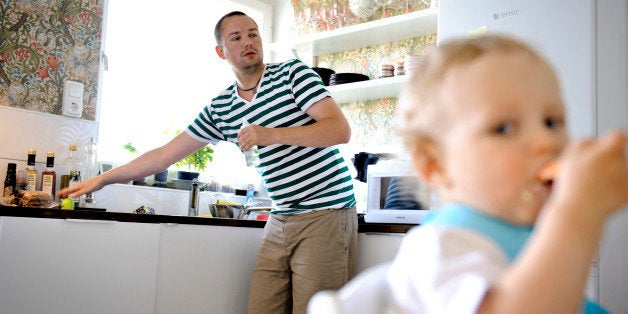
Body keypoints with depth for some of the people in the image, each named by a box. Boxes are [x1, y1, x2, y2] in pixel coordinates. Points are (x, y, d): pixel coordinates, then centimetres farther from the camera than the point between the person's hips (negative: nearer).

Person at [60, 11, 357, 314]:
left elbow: (341, 130, -12)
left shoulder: (292, 73, -2)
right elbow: (165, 154, 15)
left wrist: (272, 134, -21)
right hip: (280, 221, 5)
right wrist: (102, 179, 17)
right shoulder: (221, 107, 10)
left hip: (324, 214, -4)